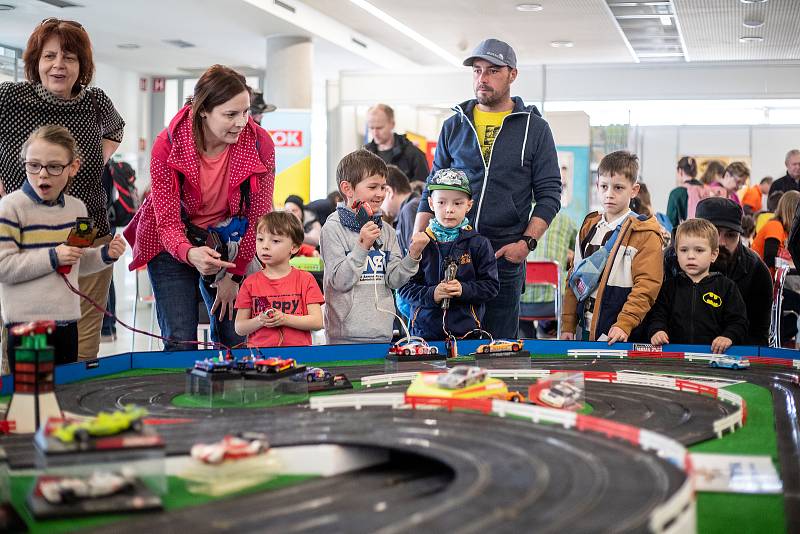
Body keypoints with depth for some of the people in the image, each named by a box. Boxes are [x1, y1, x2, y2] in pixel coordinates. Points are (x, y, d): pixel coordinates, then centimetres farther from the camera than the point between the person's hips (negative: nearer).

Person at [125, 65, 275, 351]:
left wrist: (234, 275, -8)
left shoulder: (259, 143, -17)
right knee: (181, 342, -11)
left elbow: (258, 216, -8)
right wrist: (190, 254, -45)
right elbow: (168, 222, -22)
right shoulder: (167, 146, -23)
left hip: (229, 244, 2)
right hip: (173, 244, -2)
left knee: (234, 340, 0)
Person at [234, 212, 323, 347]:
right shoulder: (250, 283, 9)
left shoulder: (305, 279, 6)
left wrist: (285, 319, -11)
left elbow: (317, 322, -1)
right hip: (258, 354, 1)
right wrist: (259, 321, -10)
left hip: (297, 353, -1)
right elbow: (239, 328, 8)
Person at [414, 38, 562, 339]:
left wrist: (527, 242, -11)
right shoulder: (454, 126, 12)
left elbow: (549, 195, 2)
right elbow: (433, 190, 15)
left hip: (505, 255, -2)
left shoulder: (534, 128, 5)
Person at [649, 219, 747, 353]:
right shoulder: (670, 287, 17)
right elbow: (658, 316, 17)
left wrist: (728, 337, -11)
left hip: (714, 352, -2)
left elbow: (738, 321, 8)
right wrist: (657, 331, -5)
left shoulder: (726, 287, 11)